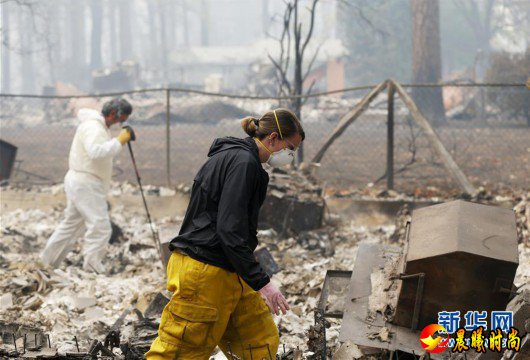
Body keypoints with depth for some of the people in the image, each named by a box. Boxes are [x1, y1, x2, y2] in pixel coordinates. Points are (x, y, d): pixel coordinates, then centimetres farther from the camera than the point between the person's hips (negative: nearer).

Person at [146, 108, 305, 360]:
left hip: (228, 273, 11)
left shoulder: (235, 157, 16)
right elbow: (229, 230, -24)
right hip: (203, 273, -11)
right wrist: (261, 282, -23)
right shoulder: (243, 162, -17)